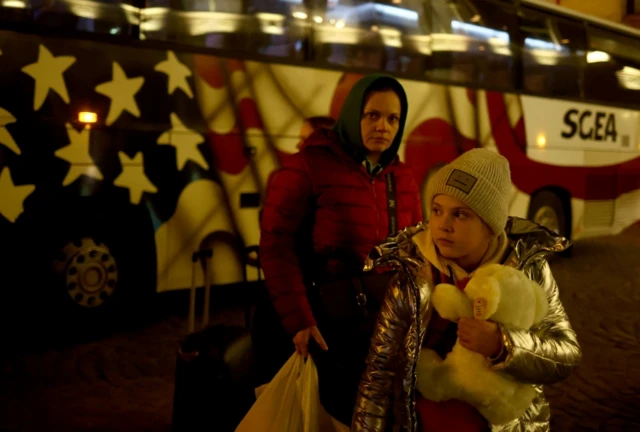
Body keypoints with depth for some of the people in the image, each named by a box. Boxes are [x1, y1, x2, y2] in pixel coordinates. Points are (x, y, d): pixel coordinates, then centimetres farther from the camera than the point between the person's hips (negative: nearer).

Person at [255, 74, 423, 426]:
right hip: (324, 320, -5)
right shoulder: (308, 165, -10)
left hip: (383, 320, 6)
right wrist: (298, 320, -21)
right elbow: (275, 245, -15)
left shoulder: (403, 178, 8)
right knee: (342, 408, 4)